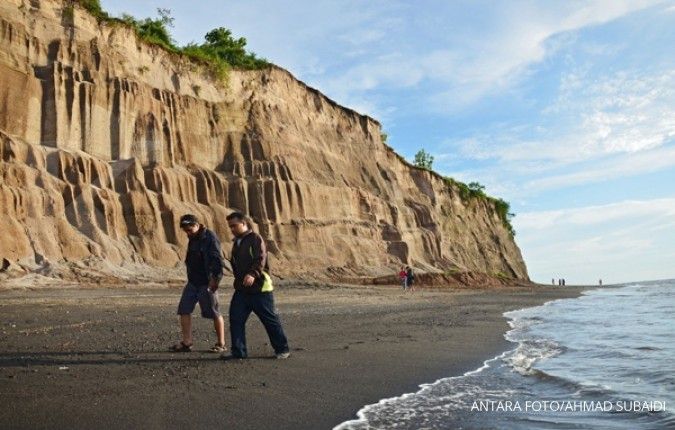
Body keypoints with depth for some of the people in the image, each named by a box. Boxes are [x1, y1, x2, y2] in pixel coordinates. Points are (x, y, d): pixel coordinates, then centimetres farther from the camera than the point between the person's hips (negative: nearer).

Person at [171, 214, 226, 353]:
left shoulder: (210, 238, -14)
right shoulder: (193, 238, 13)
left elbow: (217, 260, -19)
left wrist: (214, 279, -22)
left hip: (206, 283, -8)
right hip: (193, 282, 8)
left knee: (213, 313, -1)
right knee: (184, 310, 3)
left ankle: (221, 344, 10)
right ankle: (186, 342, 9)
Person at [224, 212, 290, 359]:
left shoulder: (255, 238, -10)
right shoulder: (236, 242, 17)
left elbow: (260, 259, -23)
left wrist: (253, 274, -37)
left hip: (259, 288, -8)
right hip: (241, 289, 8)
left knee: (270, 319, 1)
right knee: (236, 318, 0)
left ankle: (282, 349, 14)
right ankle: (239, 352, 9)